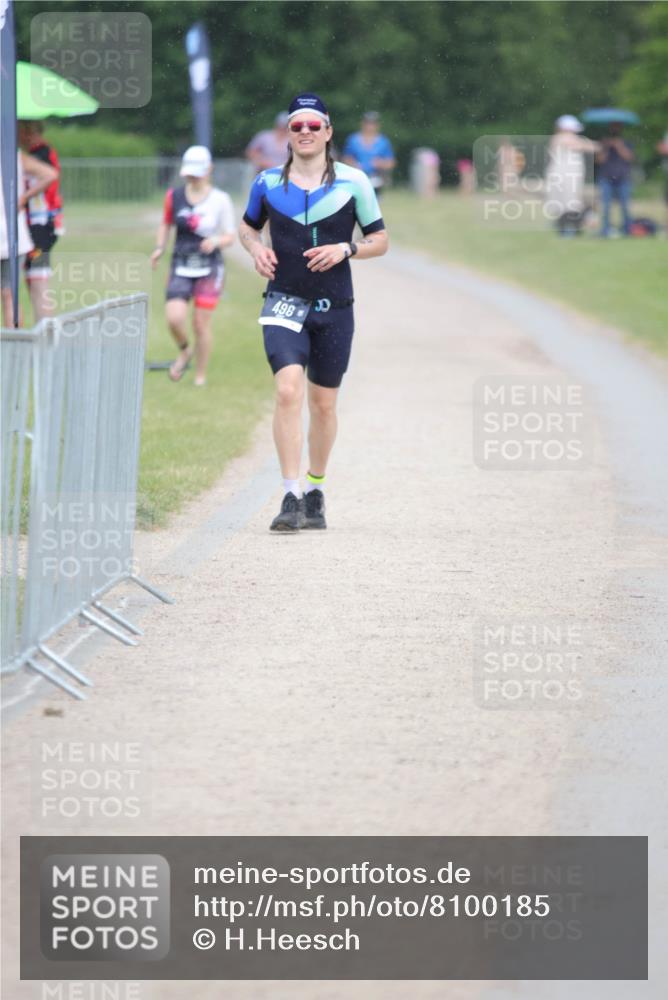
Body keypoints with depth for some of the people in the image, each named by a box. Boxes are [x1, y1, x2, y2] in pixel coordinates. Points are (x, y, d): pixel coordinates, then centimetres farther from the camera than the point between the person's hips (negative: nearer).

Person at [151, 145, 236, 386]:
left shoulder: (220, 200, -3)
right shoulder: (174, 196, 4)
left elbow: (230, 237, 2)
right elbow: (166, 224, 19)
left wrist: (216, 241, -19)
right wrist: (159, 248, 4)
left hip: (209, 270, -2)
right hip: (181, 267, 2)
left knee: (201, 323, -2)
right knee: (174, 317, -15)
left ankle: (201, 376, 16)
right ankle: (184, 352, 17)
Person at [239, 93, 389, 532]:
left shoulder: (353, 181, 0)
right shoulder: (268, 181, 4)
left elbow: (380, 240, 6)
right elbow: (248, 226, 21)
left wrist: (345, 250, -13)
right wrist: (257, 248, -1)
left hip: (334, 308, 1)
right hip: (284, 303, -1)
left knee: (324, 403, 9)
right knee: (288, 391, -19)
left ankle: (315, 493, 27)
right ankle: (291, 498, -19)